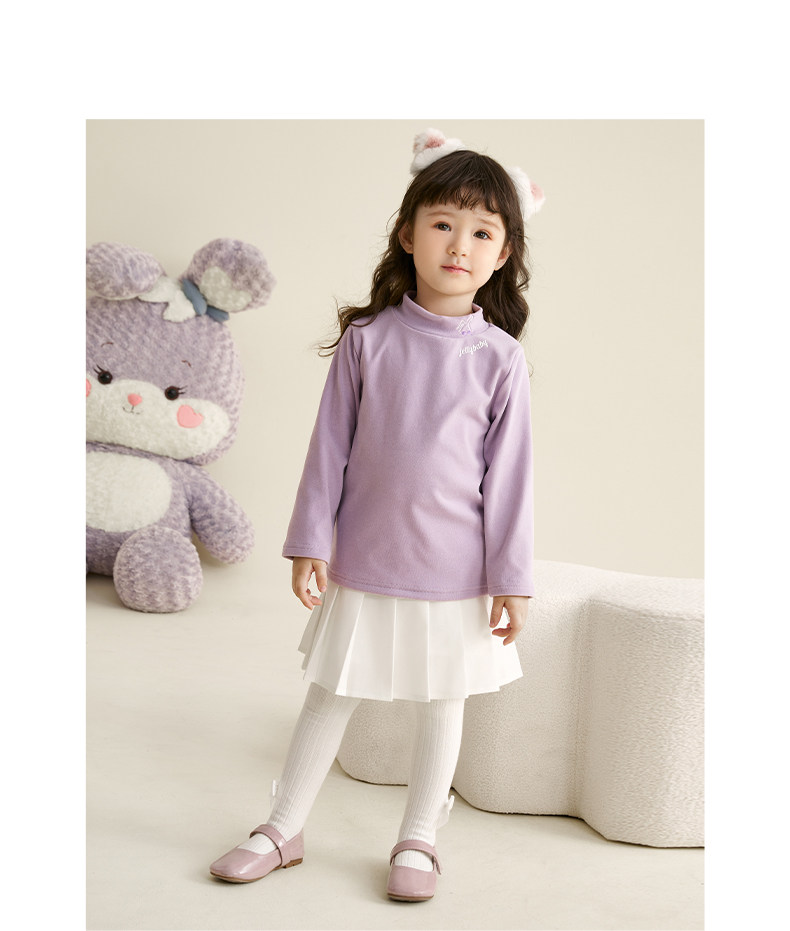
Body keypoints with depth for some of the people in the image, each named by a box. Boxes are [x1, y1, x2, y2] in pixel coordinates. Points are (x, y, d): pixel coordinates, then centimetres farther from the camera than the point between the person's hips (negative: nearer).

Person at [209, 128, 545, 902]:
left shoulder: (499, 357, -6)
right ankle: (283, 830, 29)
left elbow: (509, 473, -4)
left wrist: (511, 577, -4)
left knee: (443, 703, 13)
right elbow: (331, 445, 0)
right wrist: (311, 541, -1)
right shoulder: (367, 339, -5)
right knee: (329, 696, 13)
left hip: (456, 568, 0)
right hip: (364, 559, 1)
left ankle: (417, 838, 32)